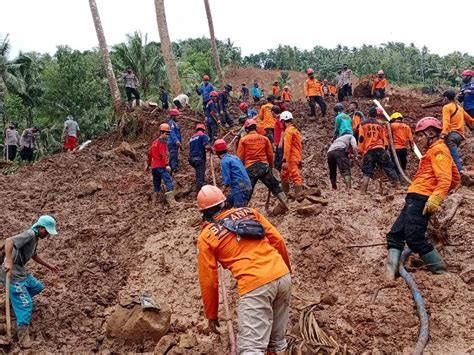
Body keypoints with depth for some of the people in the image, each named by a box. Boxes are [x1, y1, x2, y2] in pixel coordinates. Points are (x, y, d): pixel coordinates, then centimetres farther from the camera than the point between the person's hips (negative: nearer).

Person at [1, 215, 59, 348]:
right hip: (12, 274, -10)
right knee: (25, 304, -11)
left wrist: (49, 265, 34)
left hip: (21, 272, 10)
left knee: (37, 287, 24)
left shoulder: (35, 237, 14)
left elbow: (34, 255, 30)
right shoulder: (29, 234, -18)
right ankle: (23, 335, -6)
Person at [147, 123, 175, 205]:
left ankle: (154, 201, 19)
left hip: (154, 167, 9)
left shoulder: (154, 142, 19)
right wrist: (167, 164, -25)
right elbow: (163, 154, -19)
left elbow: (149, 154, 25)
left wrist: (148, 164, 34)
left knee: (156, 184, 17)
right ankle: (171, 200, -28)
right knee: (168, 182, -16)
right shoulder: (162, 142, -8)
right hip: (161, 167, -9)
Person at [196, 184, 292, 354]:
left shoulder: (206, 237, 6)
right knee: (277, 340, 21)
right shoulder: (248, 211, 16)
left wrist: (211, 314, 18)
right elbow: (278, 240, 14)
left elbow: (208, 281, 7)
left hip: (254, 285, -6)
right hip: (283, 276, 6)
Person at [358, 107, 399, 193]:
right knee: (390, 168, 7)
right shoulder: (380, 125, 13)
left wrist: (360, 151, 3)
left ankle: (362, 192, -9)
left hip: (368, 151, -1)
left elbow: (361, 138, 0)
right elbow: (383, 138, 15)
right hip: (380, 149, 1)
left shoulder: (363, 124, 6)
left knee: (367, 172, -1)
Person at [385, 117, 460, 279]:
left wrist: (435, 199, -30)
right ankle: (390, 275, -3)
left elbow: (445, 179, -18)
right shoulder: (433, 151, 26)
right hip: (415, 199, 11)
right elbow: (455, 178, 31)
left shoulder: (438, 149, -4)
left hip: (420, 198, -11)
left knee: (415, 239, -15)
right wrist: (435, 195, 26)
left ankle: (442, 273, -4)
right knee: (394, 235, 3)